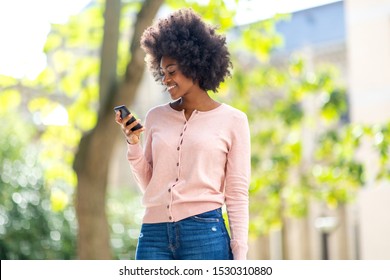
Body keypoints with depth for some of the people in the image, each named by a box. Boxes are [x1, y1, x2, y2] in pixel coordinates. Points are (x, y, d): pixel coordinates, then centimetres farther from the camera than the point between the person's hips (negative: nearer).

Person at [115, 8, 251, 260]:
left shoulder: (232, 121, 4)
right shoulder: (156, 117, 13)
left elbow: (237, 194, 2)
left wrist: (239, 257, -5)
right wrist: (134, 144, 1)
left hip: (205, 233, -3)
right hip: (153, 233, 3)